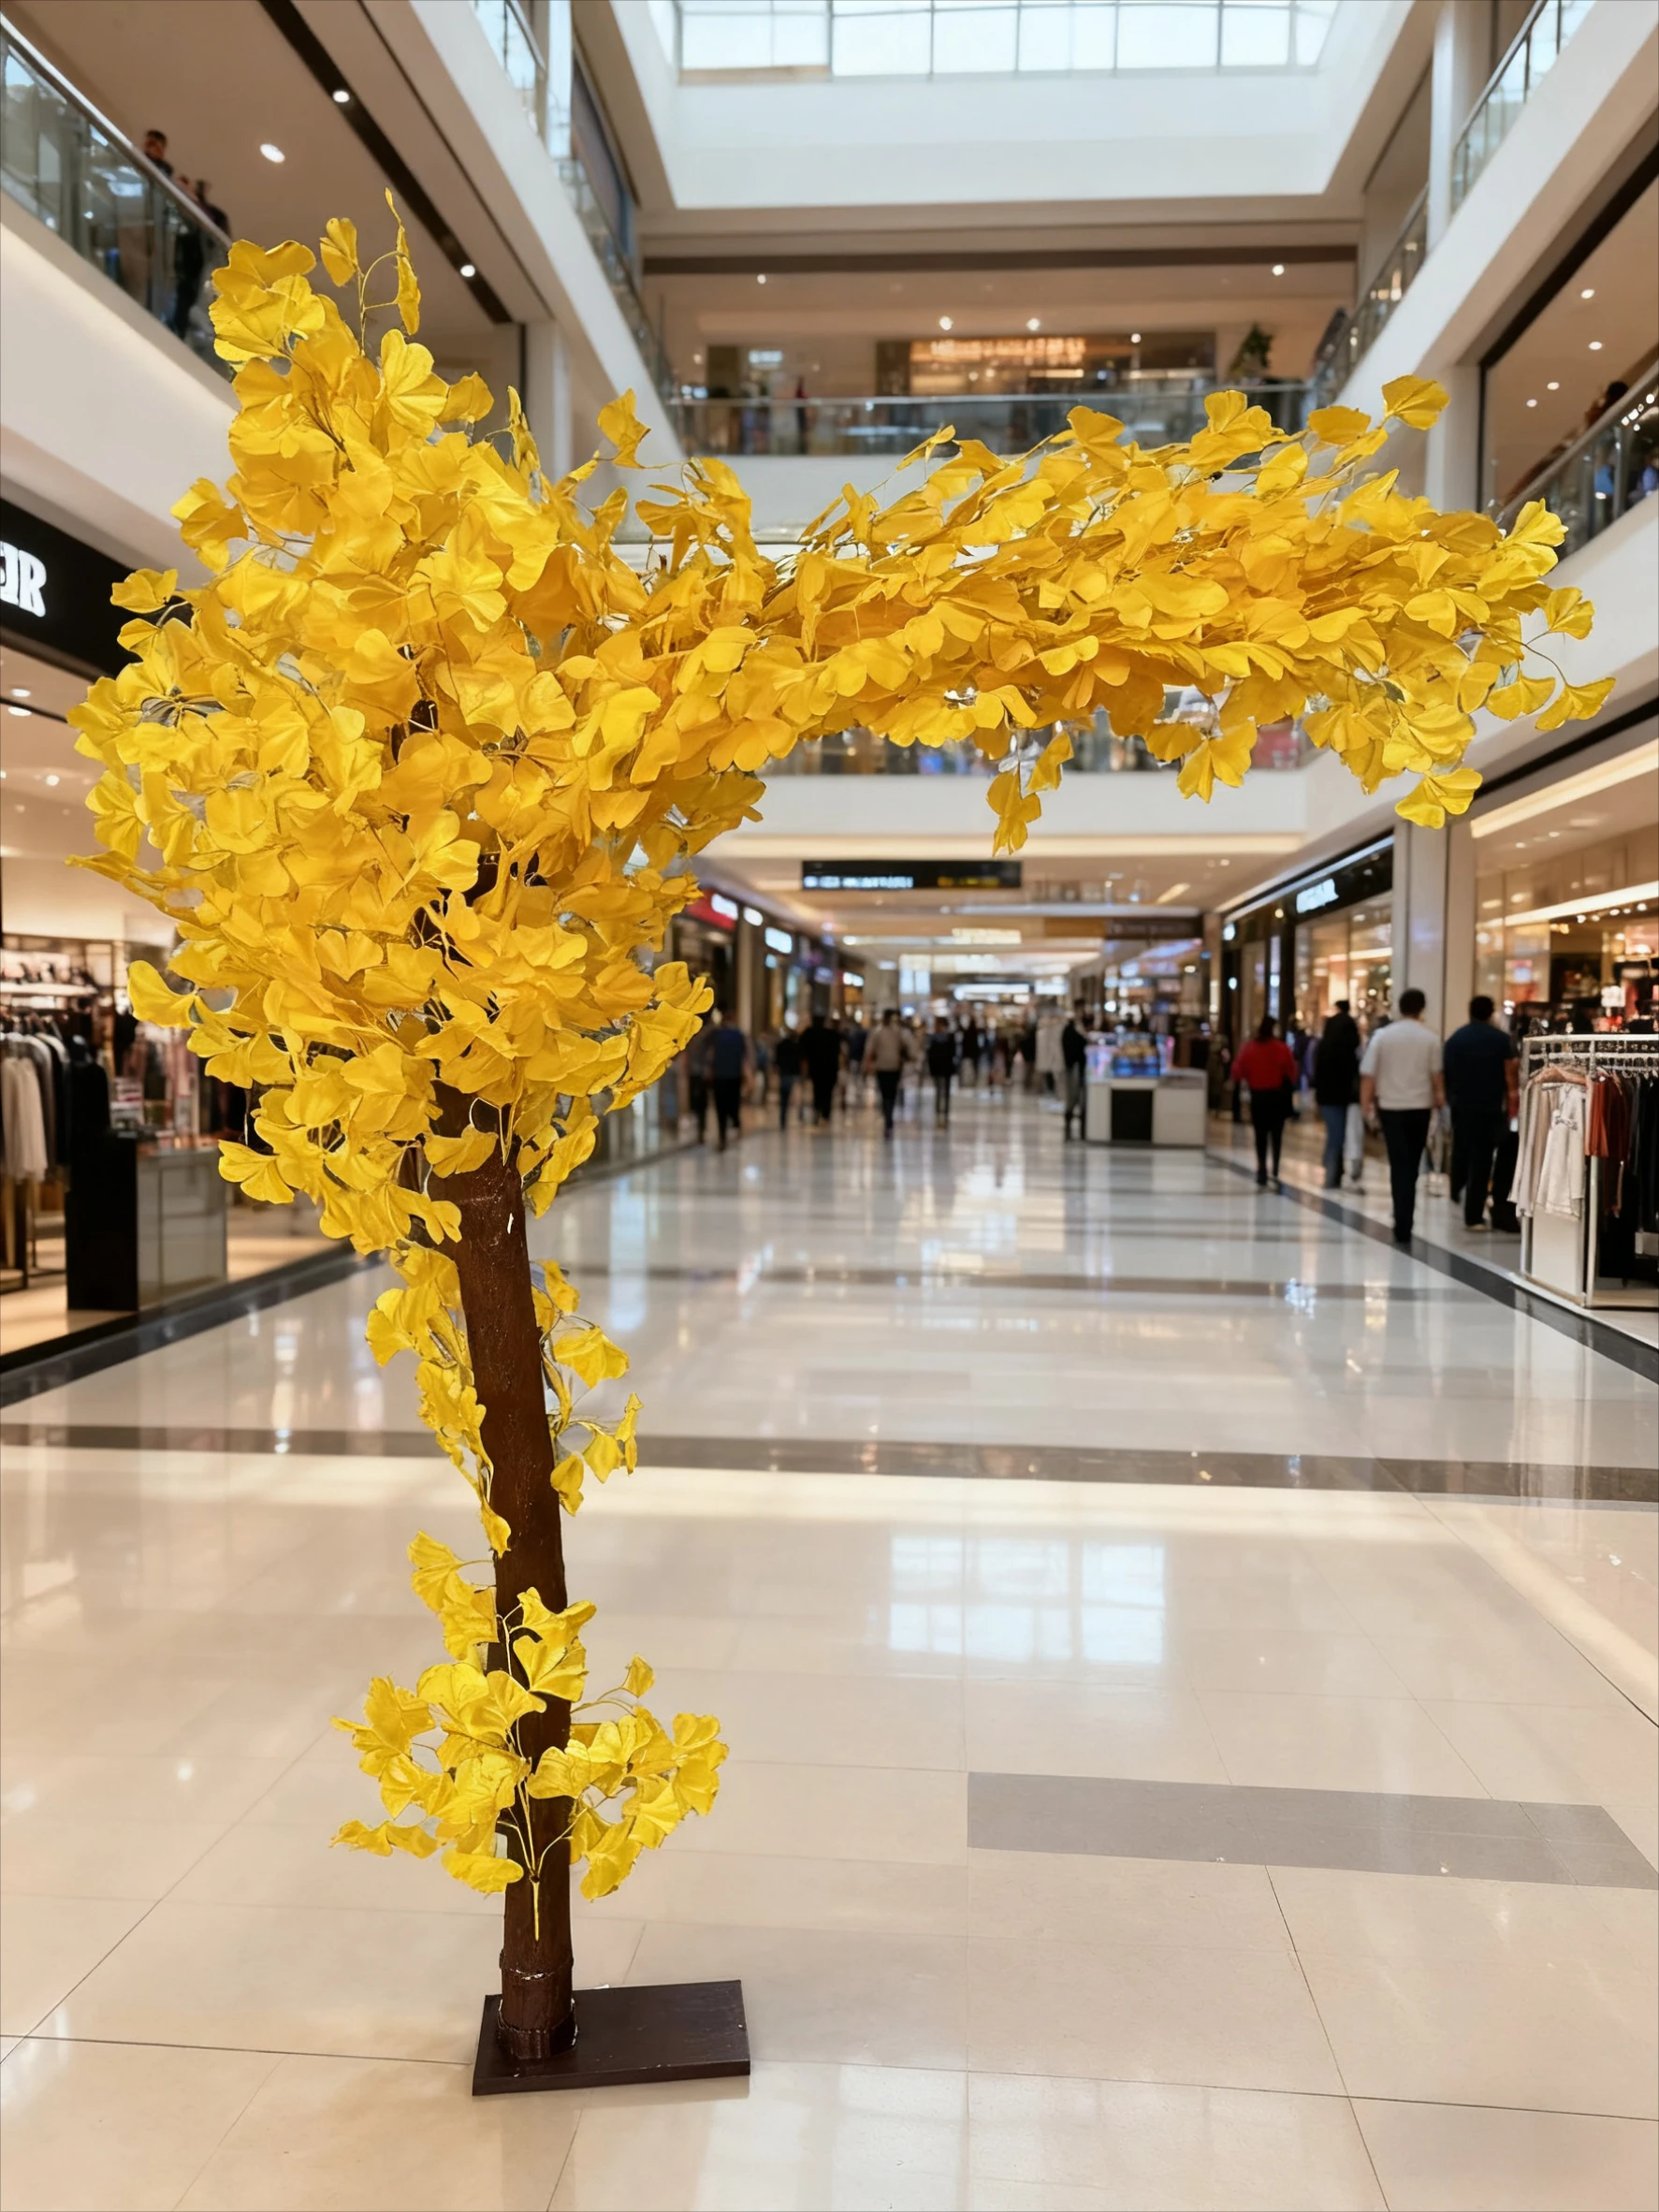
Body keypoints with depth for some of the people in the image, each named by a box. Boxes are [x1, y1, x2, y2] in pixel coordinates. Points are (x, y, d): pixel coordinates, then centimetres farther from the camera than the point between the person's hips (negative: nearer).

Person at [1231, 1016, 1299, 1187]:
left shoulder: (1250, 1048, -4)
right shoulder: (1282, 1048, -8)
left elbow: (1239, 1070, 1)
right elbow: (1291, 1072, -4)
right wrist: (1290, 1086, 14)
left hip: (1257, 1097, 1)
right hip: (1278, 1096, -1)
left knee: (1260, 1137, 7)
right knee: (1276, 1136, 6)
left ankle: (1262, 1176, 3)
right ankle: (1275, 1173, -1)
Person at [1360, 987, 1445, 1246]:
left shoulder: (1382, 1035, -4)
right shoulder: (1430, 1038, -4)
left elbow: (1368, 1074, -6)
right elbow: (1436, 1074, -2)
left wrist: (1365, 1103, 3)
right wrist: (1440, 1097, 15)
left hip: (1390, 1106, 0)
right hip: (1419, 1107, 0)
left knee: (1399, 1164, 1)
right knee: (1412, 1164, 13)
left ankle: (1402, 1225, -6)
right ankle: (1405, 1222, 21)